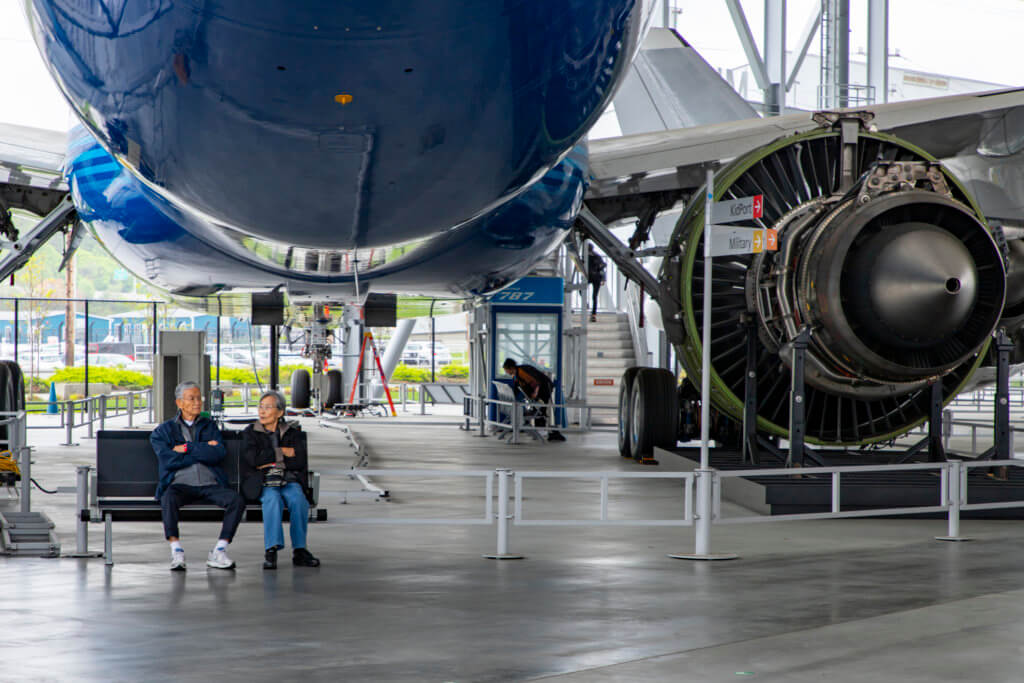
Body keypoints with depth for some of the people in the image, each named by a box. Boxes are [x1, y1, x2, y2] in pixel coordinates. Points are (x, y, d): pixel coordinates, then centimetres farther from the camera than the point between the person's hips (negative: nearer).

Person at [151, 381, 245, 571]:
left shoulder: (210, 426, 20)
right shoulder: (163, 431, 13)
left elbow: (219, 454, 1)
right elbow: (168, 460, -6)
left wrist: (187, 448, -3)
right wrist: (203, 451, -2)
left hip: (210, 484, 2)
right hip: (180, 484, -2)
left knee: (237, 500, -26)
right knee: (168, 499, -37)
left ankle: (218, 552, -22)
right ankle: (176, 552, -34)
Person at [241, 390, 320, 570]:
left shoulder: (293, 432, 16)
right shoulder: (250, 432, 15)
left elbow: (300, 462, 1)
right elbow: (253, 458, -5)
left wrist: (271, 461, -4)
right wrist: (282, 452, -2)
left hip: (290, 480, 1)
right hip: (263, 482, -1)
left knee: (298, 499, -33)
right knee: (272, 499, -36)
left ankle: (299, 550, -29)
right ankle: (271, 550, -44)